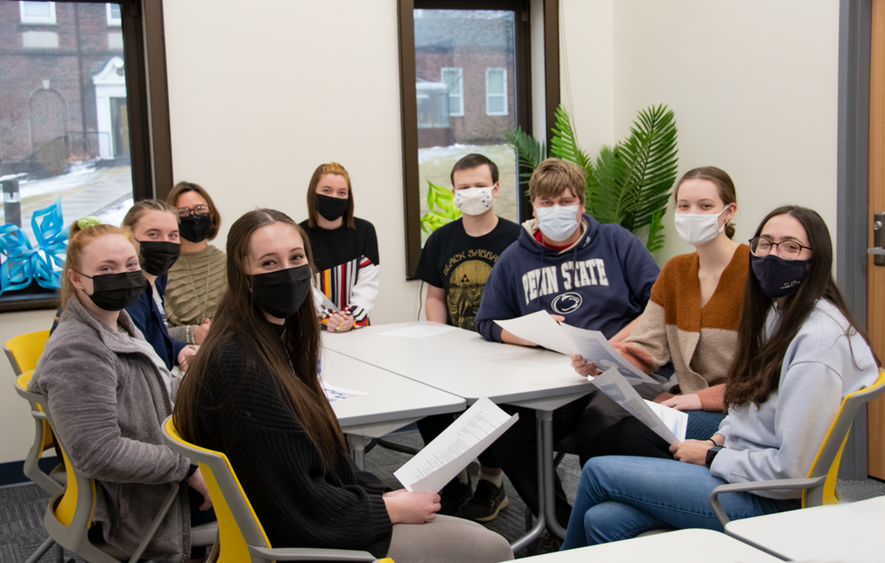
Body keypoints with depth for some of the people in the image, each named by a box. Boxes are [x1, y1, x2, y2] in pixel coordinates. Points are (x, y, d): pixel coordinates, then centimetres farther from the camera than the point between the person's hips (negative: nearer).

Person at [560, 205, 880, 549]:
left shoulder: (820, 338, -20)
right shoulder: (776, 312, 10)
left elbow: (791, 468, -22)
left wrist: (711, 457, -10)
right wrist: (719, 439, 4)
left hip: (765, 500, -8)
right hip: (742, 472, 8)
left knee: (599, 471, -6)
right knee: (604, 520, -10)